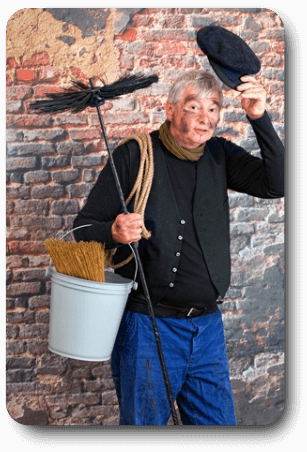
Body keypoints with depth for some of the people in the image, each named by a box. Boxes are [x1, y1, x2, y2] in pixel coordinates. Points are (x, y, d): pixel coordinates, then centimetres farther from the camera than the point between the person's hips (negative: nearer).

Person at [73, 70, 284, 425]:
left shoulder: (220, 155, 5)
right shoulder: (134, 156, -7)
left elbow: (276, 184, -7)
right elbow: (84, 228, -4)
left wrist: (260, 118, -15)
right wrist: (114, 233, -27)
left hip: (208, 326, 4)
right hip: (146, 326, -4)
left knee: (217, 419, 14)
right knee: (144, 420, 8)